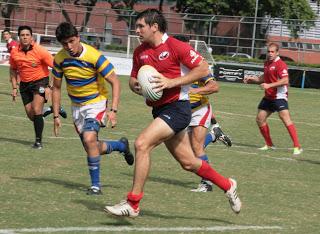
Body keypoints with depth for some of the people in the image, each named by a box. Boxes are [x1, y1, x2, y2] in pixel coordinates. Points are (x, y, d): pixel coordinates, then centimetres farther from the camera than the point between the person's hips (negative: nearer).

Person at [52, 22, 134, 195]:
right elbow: (56, 88, 4)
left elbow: (115, 82, -18)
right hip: (76, 106, 6)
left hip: (96, 102, -6)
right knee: (92, 148, 9)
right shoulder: (60, 59, -9)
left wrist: (113, 110, -26)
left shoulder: (94, 56, -23)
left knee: (89, 139, -26)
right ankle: (122, 145, 38)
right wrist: (56, 116, 1)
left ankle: (95, 184, -14)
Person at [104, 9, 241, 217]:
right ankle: (227, 186, 34)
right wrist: (136, 86, -6)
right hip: (159, 110, 8)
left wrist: (171, 82, -20)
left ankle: (133, 204, -17)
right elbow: (133, 78, 20)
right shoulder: (140, 52, 9)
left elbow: (204, 69, -14)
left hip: (177, 108, -8)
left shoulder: (176, 47, -13)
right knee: (188, 162, 13)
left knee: (142, 144, -21)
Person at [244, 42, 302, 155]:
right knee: (260, 119, 10)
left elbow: (285, 80, -25)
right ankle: (269, 145, 24)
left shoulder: (280, 64, -14)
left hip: (279, 96, -9)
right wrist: (252, 79, 15)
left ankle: (297, 147, -24)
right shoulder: (267, 63, 12)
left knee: (285, 118, -21)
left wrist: (269, 85, -28)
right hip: (268, 97, 9)